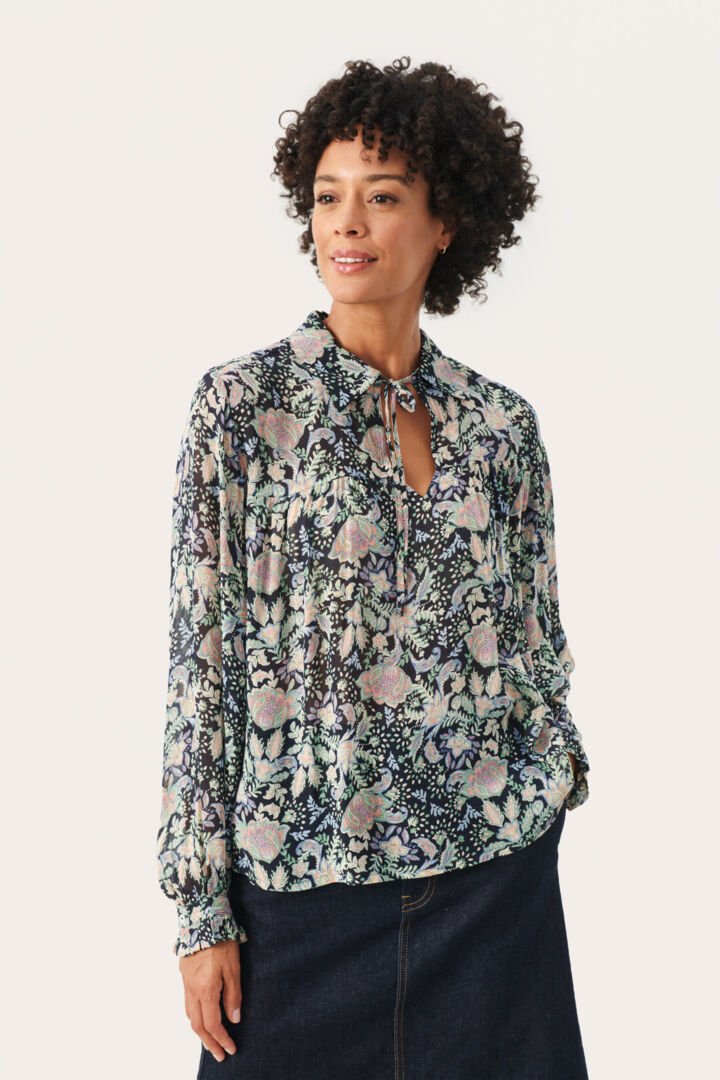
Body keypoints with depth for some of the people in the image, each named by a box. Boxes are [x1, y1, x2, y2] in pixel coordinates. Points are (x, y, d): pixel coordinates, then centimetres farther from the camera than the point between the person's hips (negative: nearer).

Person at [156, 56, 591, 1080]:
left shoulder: (501, 422, 4)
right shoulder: (244, 402, -5)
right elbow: (200, 656, -6)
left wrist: (555, 764, 0)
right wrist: (203, 907, -7)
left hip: (499, 870, 3)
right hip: (301, 872, -3)